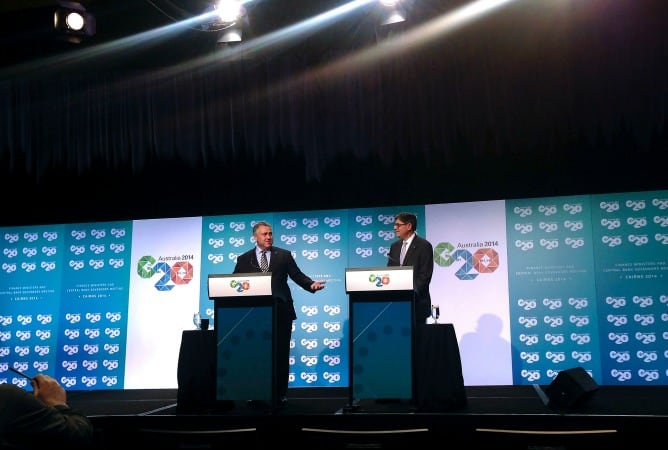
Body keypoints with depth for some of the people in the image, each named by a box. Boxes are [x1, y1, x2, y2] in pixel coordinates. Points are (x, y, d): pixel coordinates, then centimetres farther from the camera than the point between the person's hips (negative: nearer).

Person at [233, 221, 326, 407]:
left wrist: (312, 285, -16)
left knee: (281, 354, 4)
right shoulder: (244, 259, 8)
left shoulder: (284, 255, 7)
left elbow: (297, 276, 2)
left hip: (281, 311, 0)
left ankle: (280, 394, 12)